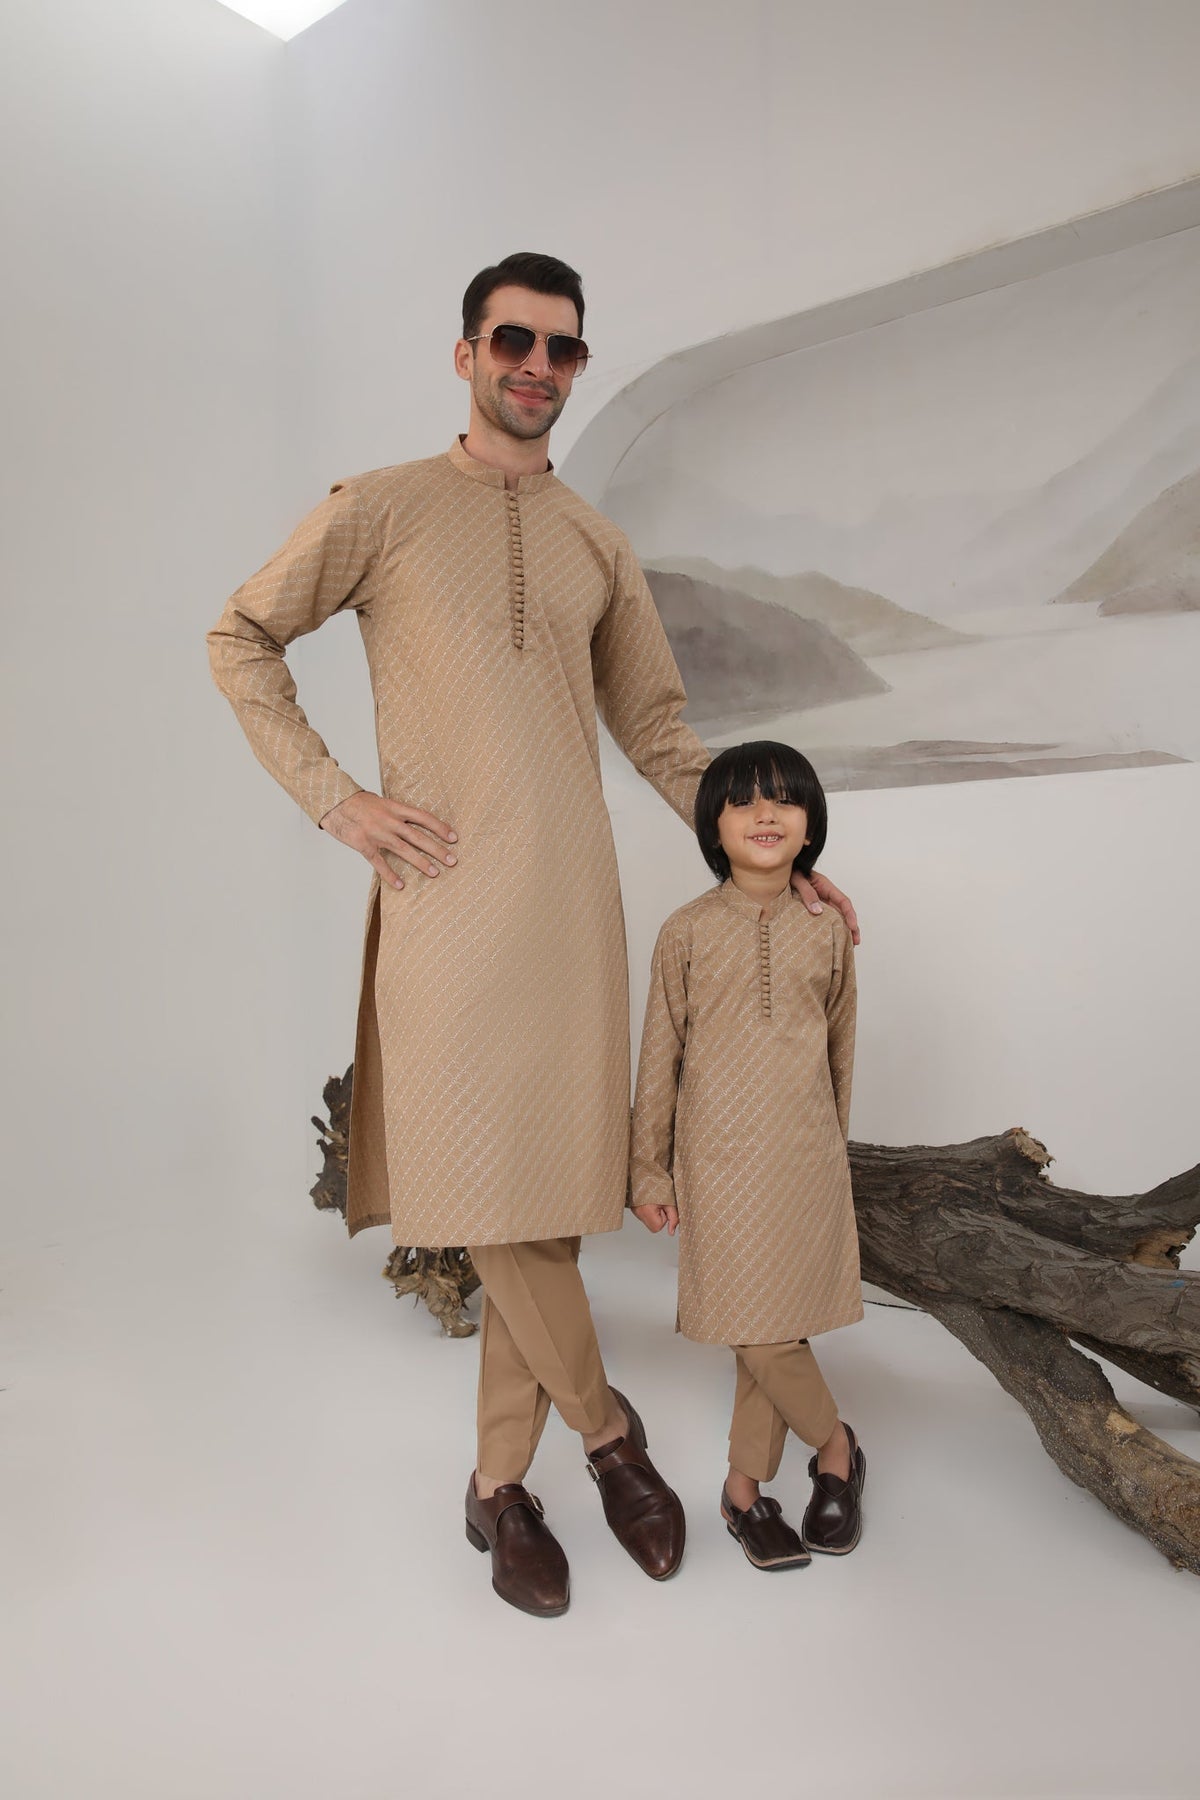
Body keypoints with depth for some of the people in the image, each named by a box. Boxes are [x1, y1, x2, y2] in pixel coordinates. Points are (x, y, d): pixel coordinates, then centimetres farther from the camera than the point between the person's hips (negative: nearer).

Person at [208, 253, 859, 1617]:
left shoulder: (597, 546, 17)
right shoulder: (382, 508, 6)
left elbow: (658, 733, 19)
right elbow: (241, 640, 9)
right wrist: (334, 801, -3)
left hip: (571, 899, 4)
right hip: (442, 895, -3)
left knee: (549, 1190, 5)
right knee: (484, 1178, -4)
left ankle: (500, 1484, 22)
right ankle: (607, 1430, 21)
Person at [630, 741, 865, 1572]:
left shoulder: (828, 930, 2)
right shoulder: (688, 932, -4)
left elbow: (840, 1049, 12)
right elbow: (660, 1057, 1)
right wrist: (649, 1170, 2)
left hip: (806, 1160, 2)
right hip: (720, 1161, -2)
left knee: (777, 1329, 9)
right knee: (760, 1335, 1)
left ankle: (746, 1487, 29)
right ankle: (837, 1446, 29)